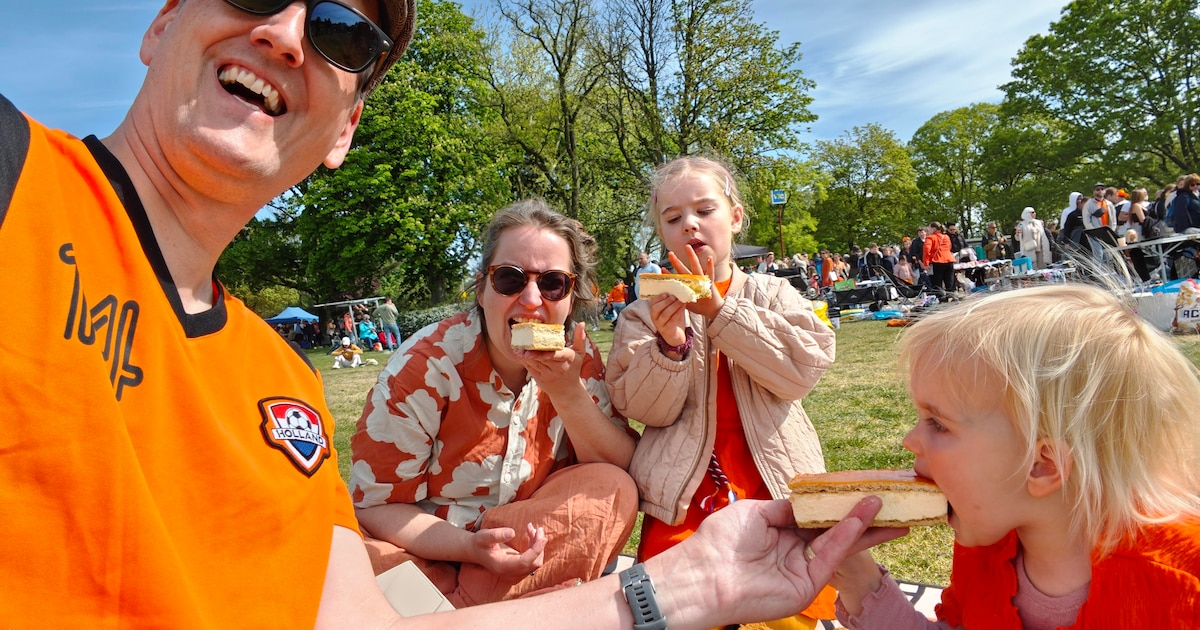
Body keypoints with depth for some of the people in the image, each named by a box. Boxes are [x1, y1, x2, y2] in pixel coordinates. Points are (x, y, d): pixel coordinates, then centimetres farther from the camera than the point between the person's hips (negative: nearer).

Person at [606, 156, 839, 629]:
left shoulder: (772, 294, 8)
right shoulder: (646, 314, 6)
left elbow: (804, 368, -10)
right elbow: (646, 408, -5)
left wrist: (718, 310, -17)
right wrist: (669, 343, -24)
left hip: (779, 491, 1)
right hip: (684, 503, 0)